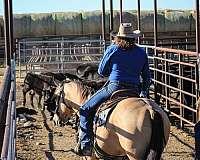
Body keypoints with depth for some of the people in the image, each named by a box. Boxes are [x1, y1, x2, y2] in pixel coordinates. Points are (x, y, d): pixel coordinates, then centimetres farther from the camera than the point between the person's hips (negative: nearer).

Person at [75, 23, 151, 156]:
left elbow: (101, 72, 8)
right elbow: (147, 77, 14)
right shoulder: (142, 53, 9)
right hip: (135, 91, 4)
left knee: (85, 110, 9)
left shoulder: (112, 49, -1)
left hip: (114, 88, -4)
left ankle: (85, 145, 0)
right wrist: (144, 93, 29)